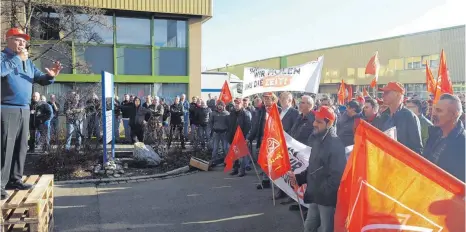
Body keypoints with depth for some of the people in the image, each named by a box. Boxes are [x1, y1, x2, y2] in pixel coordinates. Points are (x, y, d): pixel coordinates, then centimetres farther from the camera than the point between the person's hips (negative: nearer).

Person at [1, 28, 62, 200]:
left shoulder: (28, 62, 20)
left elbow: (39, 79, 15)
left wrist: (50, 76, -6)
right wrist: (18, 58, -18)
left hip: (24, 110, 8)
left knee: (21, 147, 11)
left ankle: (14, 179, 21)